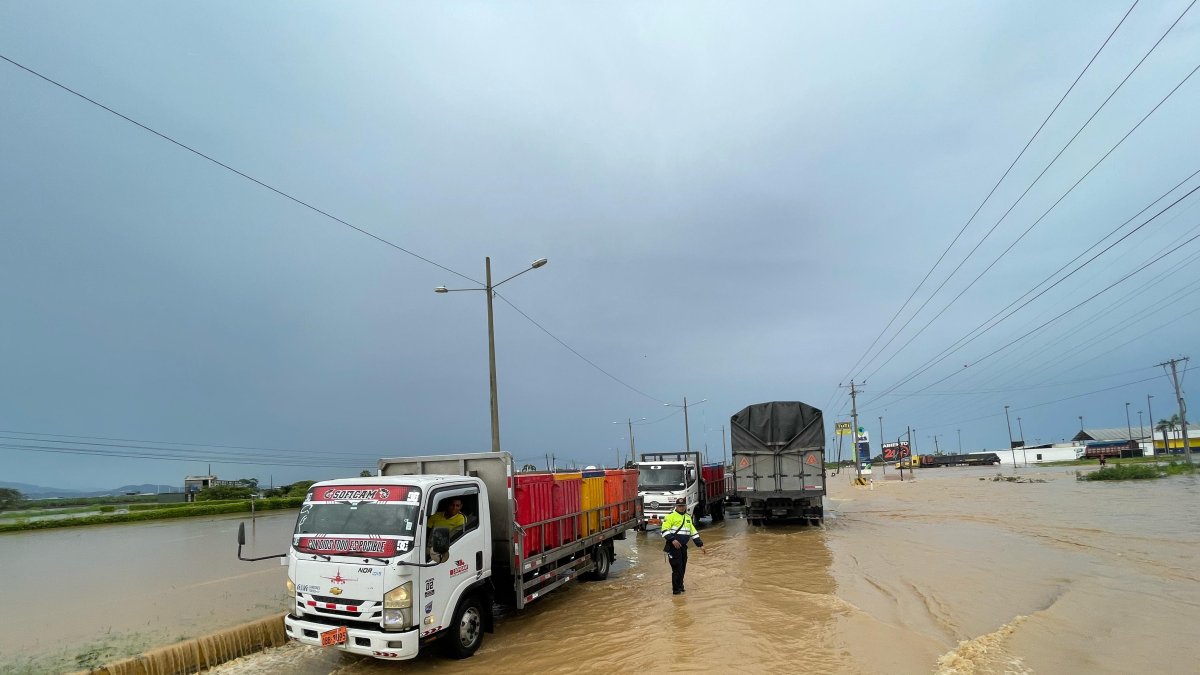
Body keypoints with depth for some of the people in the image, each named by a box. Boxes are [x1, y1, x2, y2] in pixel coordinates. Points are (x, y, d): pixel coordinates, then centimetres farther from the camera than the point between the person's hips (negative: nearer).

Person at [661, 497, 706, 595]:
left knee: (683, 568, 13)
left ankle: (680, 586, 29)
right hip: (673, 547, -7)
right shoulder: (671, 516, -7)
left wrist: (700, 545, 15)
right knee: (677, 568, -8)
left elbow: (693, 532, 20)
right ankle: (675, 589, 1)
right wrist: (672, 540, -26)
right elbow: (664, 530, -14)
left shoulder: (688, 517, 16)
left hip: (683, 547, 7)